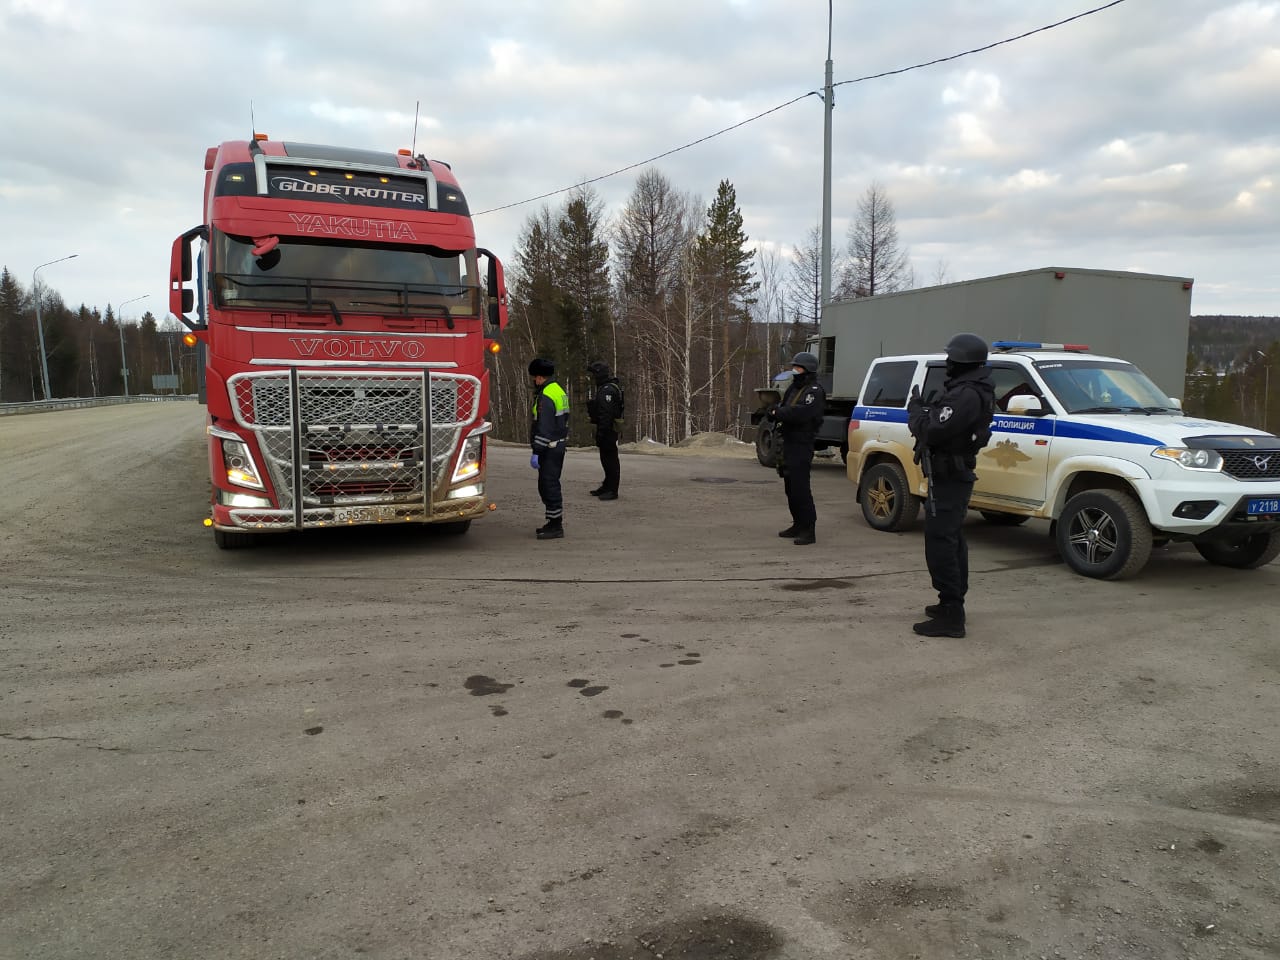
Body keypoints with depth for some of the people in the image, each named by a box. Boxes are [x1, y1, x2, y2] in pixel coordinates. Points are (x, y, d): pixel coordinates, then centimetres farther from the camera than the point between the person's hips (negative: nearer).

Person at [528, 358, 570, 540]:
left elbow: (543, 428, -23)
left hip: (549, 448, -10)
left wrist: (536, 452, -22)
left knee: (549, 485, -6)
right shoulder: (559, 391, 14)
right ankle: (554, 522, 23)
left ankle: (556, 527, -2)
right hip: (559, 444, 10)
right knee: (549, 485, 17)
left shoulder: (545, 397, -18)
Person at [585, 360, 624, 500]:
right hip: (607, 429, 11)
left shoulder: (607, 390, -17)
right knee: (606, 458, 17)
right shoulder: (603, 388, 18)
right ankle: (607, 487, 27)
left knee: (610, 459, -6)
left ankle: (612, 491, -3)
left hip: (608, 429, -11)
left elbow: (606, 413, -24)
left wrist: (601, 432, -25)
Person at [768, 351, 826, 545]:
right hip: (789, 442, 10)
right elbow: (785, 408, 17)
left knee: (800, 487, -12)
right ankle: (798, 524, 25)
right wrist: (777, 410, -6)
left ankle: (808, 530, -8)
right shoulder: (794, 388, 19)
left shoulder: (814, 391, -12)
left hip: (802, 445, -10)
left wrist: (778, 413, -15)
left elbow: (801, 413, -26)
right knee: (790, 486, 15)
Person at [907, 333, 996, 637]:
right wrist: (927, 409, 1)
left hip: (947, 478, -11)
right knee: (952, 541, 19)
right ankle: (952, 604, 31)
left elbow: (931, 431, -26)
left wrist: (916, 408, -10)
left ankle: (950, 616, -8)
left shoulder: (965, 395, -23)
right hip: (956, 475, 11)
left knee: (940, 544, -10)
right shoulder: (974, 390, 12)